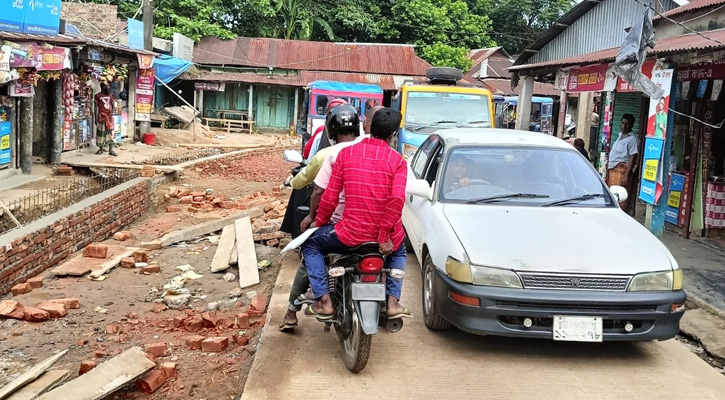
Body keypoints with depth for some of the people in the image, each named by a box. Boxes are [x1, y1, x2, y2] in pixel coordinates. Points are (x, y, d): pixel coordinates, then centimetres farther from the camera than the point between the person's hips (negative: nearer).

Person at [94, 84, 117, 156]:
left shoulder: (110, 95, 10)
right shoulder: (98, 96, -2)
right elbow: (96, 107, -2)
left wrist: (111, 114, -1)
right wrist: (96, 118, -6)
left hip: (109, 116, 3)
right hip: (101, 116, -3)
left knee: (110, 132, -1)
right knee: (101, 133, 4)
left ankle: (111, 150, -2)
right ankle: (101, 149, 15)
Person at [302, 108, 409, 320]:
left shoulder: (346, 153, 1)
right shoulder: (397, 160, 0)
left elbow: (330, 198, 1)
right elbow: (397, 199, -16)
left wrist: (318, 224, 17)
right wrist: (384, 235, -9)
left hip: (351, 234, -2)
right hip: (386, 235, 2)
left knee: (311, 243, 25)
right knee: (398, 250, 38)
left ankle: (324, 301, 13)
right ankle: (393, 301, 22)